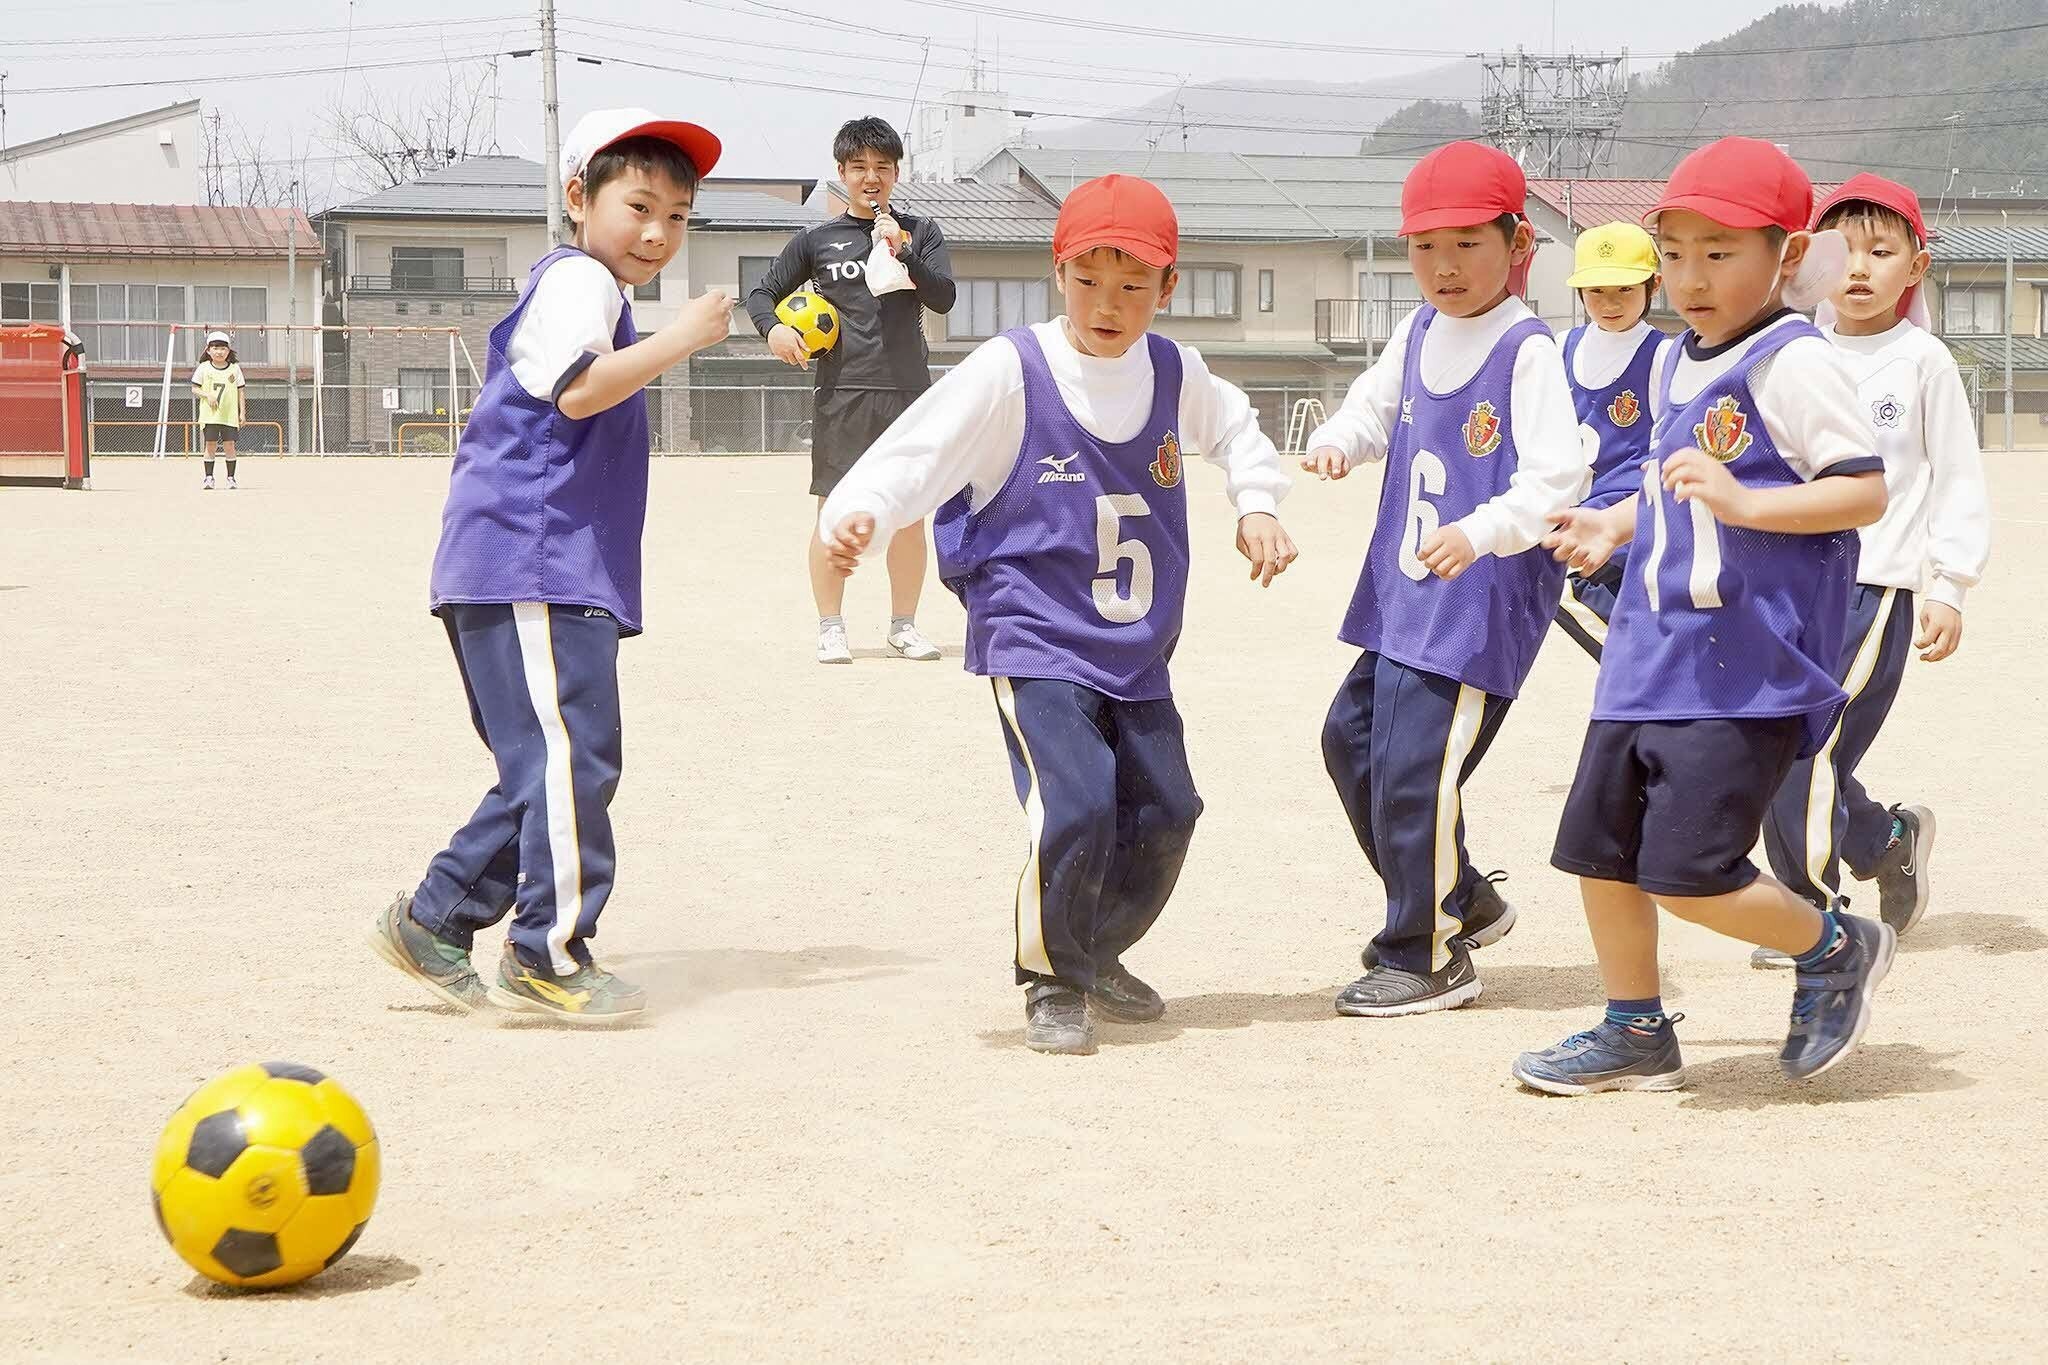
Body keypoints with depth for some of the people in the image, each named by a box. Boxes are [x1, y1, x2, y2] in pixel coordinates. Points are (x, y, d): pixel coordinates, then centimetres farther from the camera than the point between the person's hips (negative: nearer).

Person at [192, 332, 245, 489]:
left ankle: (231, 477, 8)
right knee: (210, 445, 0)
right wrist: (207, 395, -14)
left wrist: (242, 413, 3)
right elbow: (195, 389, 5)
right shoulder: (204, 368, 2)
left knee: (229, 444, -1)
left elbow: (240, 391, 7)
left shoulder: (234, 368, 4)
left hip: (229, 415, 0)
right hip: (209, 415, 0)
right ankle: (209, 477, 7)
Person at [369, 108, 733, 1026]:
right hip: (530, 564, -11)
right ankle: (550, 955, -9)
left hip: (555, 567, 11)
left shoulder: (584, 289, 25)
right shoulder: (577, 280, -9)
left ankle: (434, 922, 18)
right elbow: (576, 391, -27)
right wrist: (678, 339, -25)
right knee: (572, 752, -12)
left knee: (547, 765, 14)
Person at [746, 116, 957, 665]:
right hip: (842, 393, -1)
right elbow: (761, 294, 13)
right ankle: (830, 628, 6)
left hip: (908, 391, 1)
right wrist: (772, 327, -9)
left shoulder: (921, 232, 8)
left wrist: (902, 251, -17)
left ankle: (904, 624, 15)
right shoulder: (817, 241, 8)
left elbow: (943, 297, -4)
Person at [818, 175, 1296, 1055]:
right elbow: (917, 452, -21)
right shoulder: (1010, 372, -15)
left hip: (1138, 654, 6)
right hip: (1035, 644, -6)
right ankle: (1052, 981, 2)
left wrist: (1257, 504, 8)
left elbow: (1231, 428, 24)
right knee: (1075, 811, -21)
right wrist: (856, 515, -40)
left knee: (1163, 816, 10)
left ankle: (1096, 955, 36)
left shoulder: (1175, 374, 2)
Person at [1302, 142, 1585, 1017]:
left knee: (1414, 766, -10)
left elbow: (1557, 477, -23)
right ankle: (1460, 901, 33)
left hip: (1484, 599, -9)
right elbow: (1375, 409, 22)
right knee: (1351, 736, 17)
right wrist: (1338, 442, 0)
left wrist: (1481, 532, -37)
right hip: (1403, 595, 9)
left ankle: (1429, 960, 6)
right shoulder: (1416, 338, 8)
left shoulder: (1527, 352, -16)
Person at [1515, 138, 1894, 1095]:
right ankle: (1636, 1034, 25)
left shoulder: (1791, 364, -12)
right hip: (1648, 656, 9)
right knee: (1599, 851, 9)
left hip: (1745, 669, -9)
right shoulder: (1679, 364, 14)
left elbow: (1865, 491, -19)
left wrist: (1744, 504, -29)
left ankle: (1835, 948, 13)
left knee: (1687, 873, -12)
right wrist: (1614, 524, 16)